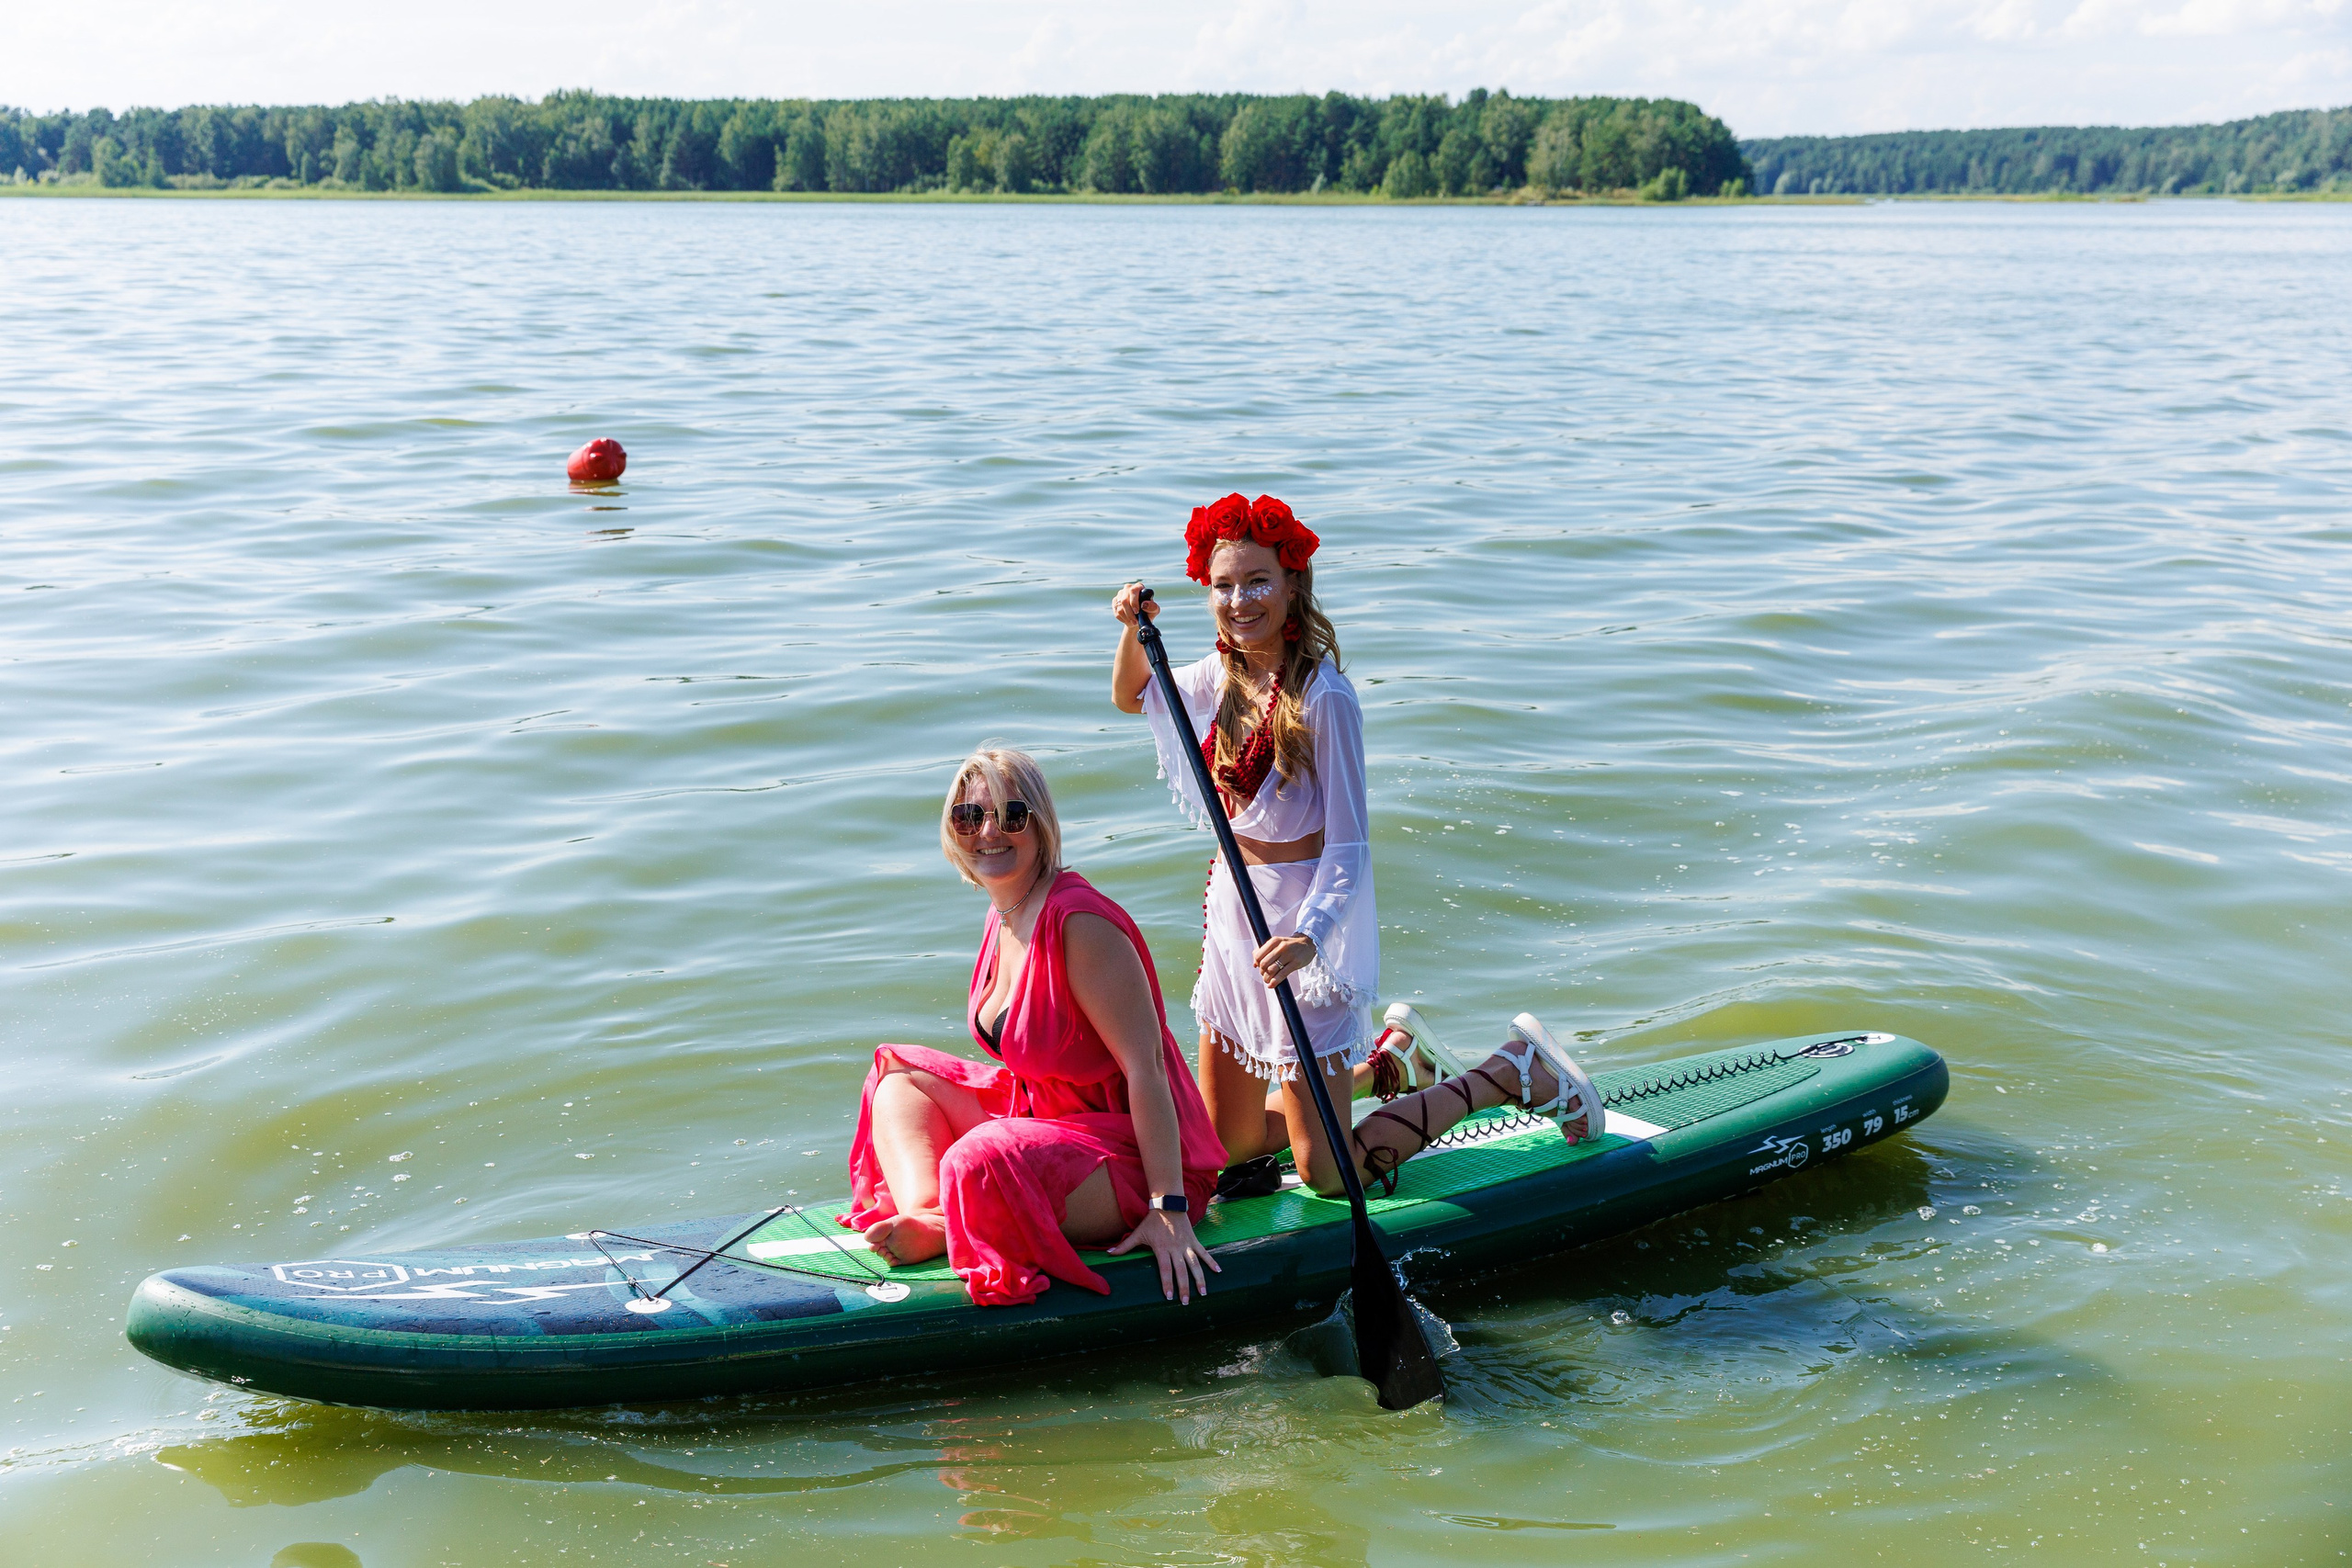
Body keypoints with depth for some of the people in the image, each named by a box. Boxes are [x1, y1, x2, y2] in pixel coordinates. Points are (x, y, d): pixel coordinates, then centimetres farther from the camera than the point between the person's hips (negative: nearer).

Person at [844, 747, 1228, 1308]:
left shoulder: (1079, 921, -23)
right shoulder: (1004, 914, 5)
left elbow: (1145, 1065, -26)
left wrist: (1169, 1209, -29)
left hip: (1129, 1154, -10)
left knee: (982, 1164, -36)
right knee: (898, 1070, 10)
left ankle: (942, 1235, -4)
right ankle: (922, 1211, -13)